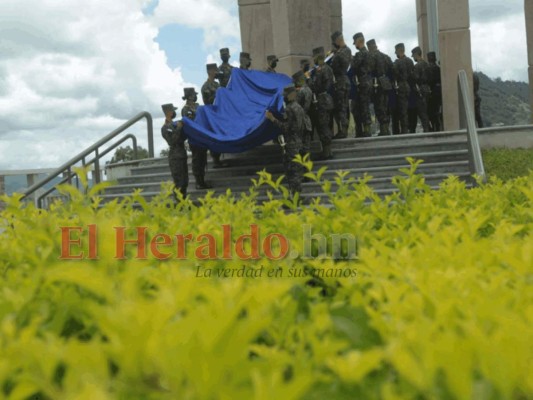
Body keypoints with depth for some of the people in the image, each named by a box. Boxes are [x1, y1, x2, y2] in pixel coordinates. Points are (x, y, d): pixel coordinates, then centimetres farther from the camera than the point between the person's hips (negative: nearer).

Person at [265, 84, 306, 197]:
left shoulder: (289, 109, -16)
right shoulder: (299, 107, 12)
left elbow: (285, 127, -20)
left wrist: (273, 119, -15)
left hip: (291, 144, -9)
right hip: (299, 143, 9)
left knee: (291, 170, -6)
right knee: (298, 168, 13)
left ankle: (294, 194, -5)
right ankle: (298, 191, 20)